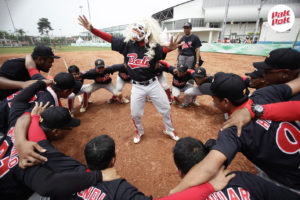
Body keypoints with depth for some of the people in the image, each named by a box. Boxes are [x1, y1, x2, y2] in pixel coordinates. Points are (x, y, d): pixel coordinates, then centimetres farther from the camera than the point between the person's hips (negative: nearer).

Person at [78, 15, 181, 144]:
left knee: (166, 109, 10)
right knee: (135, 114, 8)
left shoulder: (153, 46, -7)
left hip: (153, 84, 0)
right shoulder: (127, 43, -3)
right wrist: (91, 29, -15)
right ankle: (139, 132, 40)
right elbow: (109, 38, -4)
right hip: (137, 86, 1)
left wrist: (169, 48, -46)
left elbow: (162, 50, -23)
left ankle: (169, 130, 37)